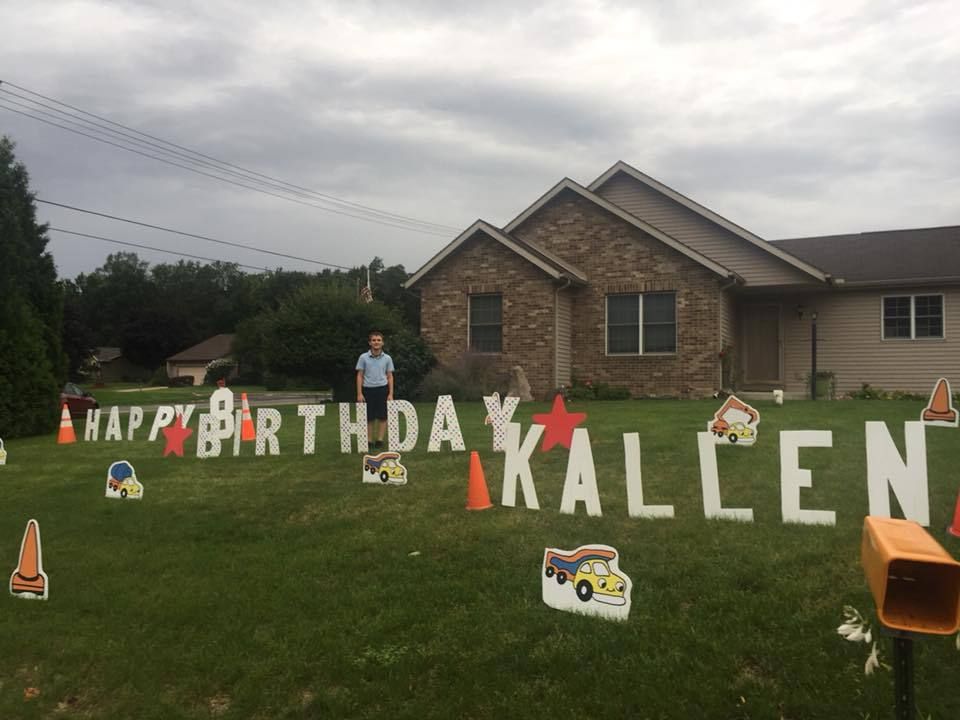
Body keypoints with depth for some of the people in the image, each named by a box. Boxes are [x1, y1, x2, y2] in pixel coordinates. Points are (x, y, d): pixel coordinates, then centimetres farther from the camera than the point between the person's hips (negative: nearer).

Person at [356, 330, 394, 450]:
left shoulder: (387, 358, 2)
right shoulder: (363, 357, -1)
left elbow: (390, 377, 5)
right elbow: (360, 376, 2)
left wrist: (391, 394, -1)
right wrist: (359, 394, -3)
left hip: (382, 389, 1)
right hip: (368, 389, -1)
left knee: (382, 417, 3)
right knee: (369, 418, 5)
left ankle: (380, 440, 14)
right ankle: (369, 441, 14)